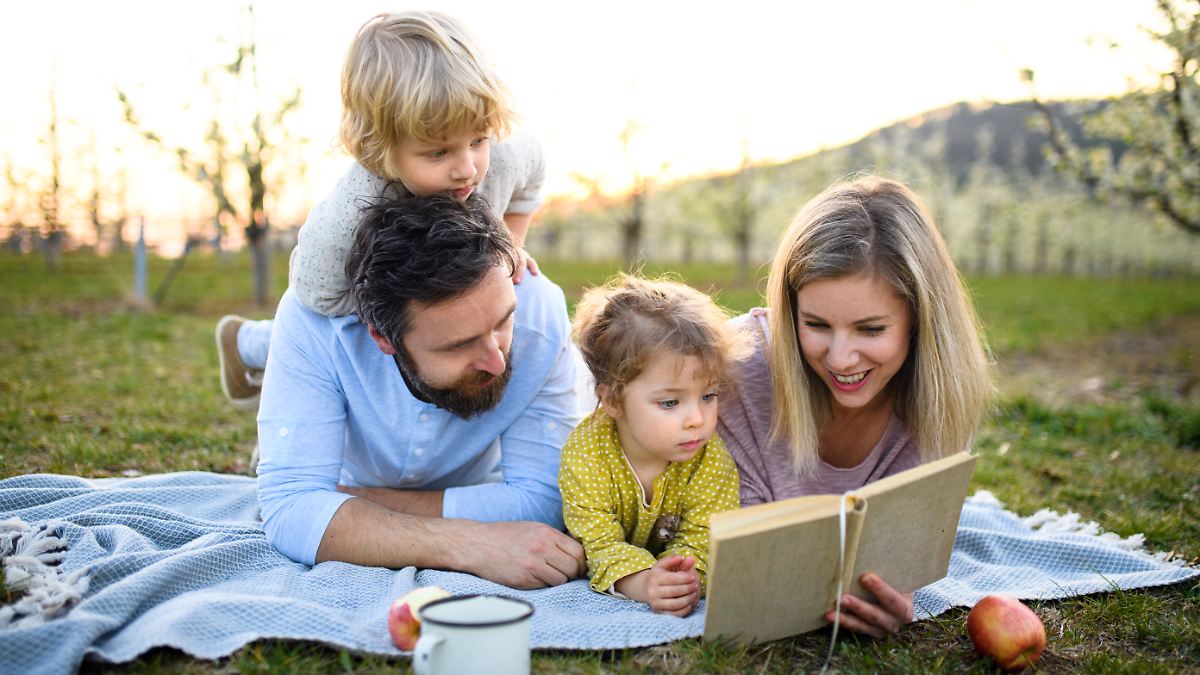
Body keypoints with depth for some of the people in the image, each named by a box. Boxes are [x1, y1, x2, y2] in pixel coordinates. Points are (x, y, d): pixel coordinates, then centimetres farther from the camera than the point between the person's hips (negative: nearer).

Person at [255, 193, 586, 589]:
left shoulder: (538, 310, -33)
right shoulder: (311, 318, -35)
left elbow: (540, 501, -31)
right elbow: (291, 508, -39)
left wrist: (350, 507, -30)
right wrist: (466, 545, -50)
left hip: (470, 502, 0)